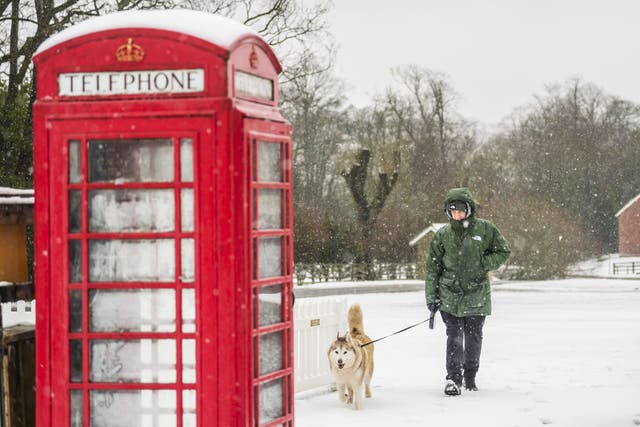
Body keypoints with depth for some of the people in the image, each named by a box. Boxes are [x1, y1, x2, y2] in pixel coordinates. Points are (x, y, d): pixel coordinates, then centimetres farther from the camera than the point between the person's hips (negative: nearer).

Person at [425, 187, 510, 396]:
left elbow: (503, 251, 8)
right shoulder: (442, 235, 2)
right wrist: (431, 297, 3)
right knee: (454, 337, -8)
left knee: (473, 337, 7)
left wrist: (482, 265, -8)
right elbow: (432, 267, 7)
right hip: (450, 295, 0)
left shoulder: (484, 229, -2)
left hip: (477, 295, 0)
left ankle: (470, 377, 22)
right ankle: (453, 378, -5)